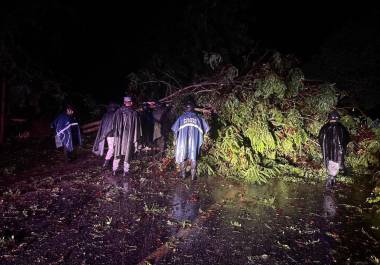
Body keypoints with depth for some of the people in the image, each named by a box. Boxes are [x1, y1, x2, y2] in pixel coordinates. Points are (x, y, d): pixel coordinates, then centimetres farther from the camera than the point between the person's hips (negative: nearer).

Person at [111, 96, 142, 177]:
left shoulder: (118, 111, -2)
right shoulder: (134, 113, -6)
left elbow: (114, 124, 4)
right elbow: (137, 127, -4)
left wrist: (115, 134, 12)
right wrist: (137, 139, 2)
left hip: (119, 137, 2)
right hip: (129, 137, -2)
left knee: (117, 154, 14)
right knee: (127, 154, 9)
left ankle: (114, 170, 18)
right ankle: (126, 171, 12)